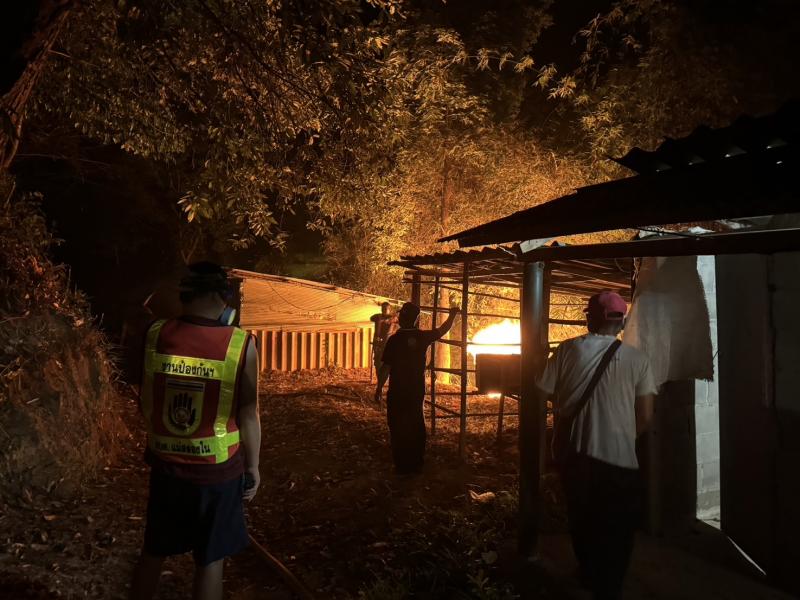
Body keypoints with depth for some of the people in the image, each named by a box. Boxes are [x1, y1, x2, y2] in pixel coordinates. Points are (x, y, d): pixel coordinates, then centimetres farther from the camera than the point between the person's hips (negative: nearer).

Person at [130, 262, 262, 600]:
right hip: (217, 469, -3)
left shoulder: (155, 335, -7)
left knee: (153, 552, 24)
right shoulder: (241, 344, -16)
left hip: (165, 463, 3)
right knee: (209, 560, 14)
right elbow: (248, 414, -11)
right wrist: (253, 466, 2)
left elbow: (145, 402, 4)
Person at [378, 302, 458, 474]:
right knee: (416, 426, 15)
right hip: (416, 391, 3)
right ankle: (416, 464, 21)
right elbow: (443, 330, 10)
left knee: (398, 428, 6)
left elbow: (386, 367, -14)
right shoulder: (422, 337, -5)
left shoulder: (394, 339, -12)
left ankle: (402, 466, 10)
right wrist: (452, 315, 26)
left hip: (397, 392, -3)